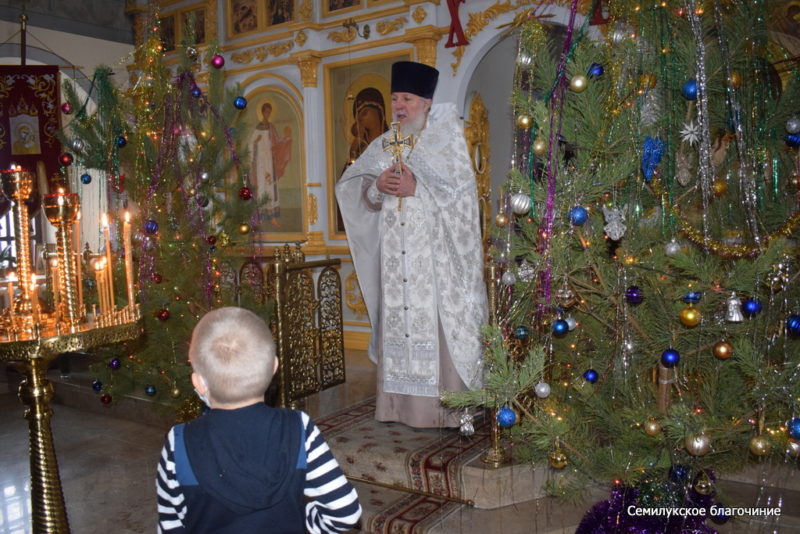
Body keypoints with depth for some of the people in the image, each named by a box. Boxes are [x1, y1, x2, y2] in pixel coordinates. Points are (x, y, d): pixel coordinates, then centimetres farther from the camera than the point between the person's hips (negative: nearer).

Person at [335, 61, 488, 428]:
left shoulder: (446, 137, 3)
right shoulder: (383, 145, 16)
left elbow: (461, 188, -7)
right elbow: (348, 185, 11)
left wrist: (416, 188, -14)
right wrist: (377, 186, -9)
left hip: (435, 252, -4)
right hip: (395, 255, 5)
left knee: (438, 326, -5)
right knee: (397, 320, 5)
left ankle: (445, 407, 3)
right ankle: (400, 403, 14)